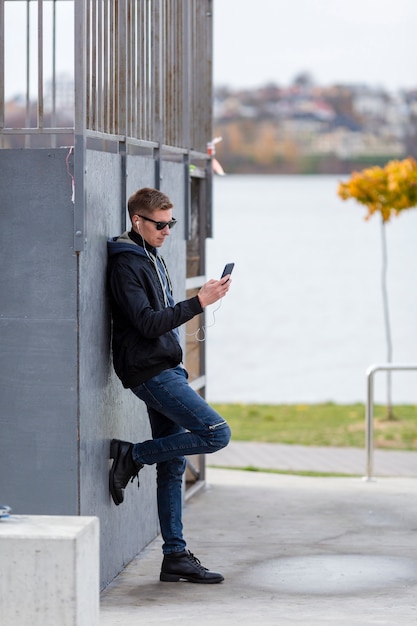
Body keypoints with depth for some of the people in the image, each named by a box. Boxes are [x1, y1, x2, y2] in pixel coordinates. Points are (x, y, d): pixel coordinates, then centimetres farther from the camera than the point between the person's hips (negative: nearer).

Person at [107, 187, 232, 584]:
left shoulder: (152, 258, 19)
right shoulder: (126, 264, -12)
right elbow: (147, 324, -21)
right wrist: (199, 302, -22)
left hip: (166, 369, 9)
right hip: (149, 372, -9)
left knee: (172, 465, 8)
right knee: (216, 433, -17)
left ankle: (175, 556, 11)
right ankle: (132, 456, -5)